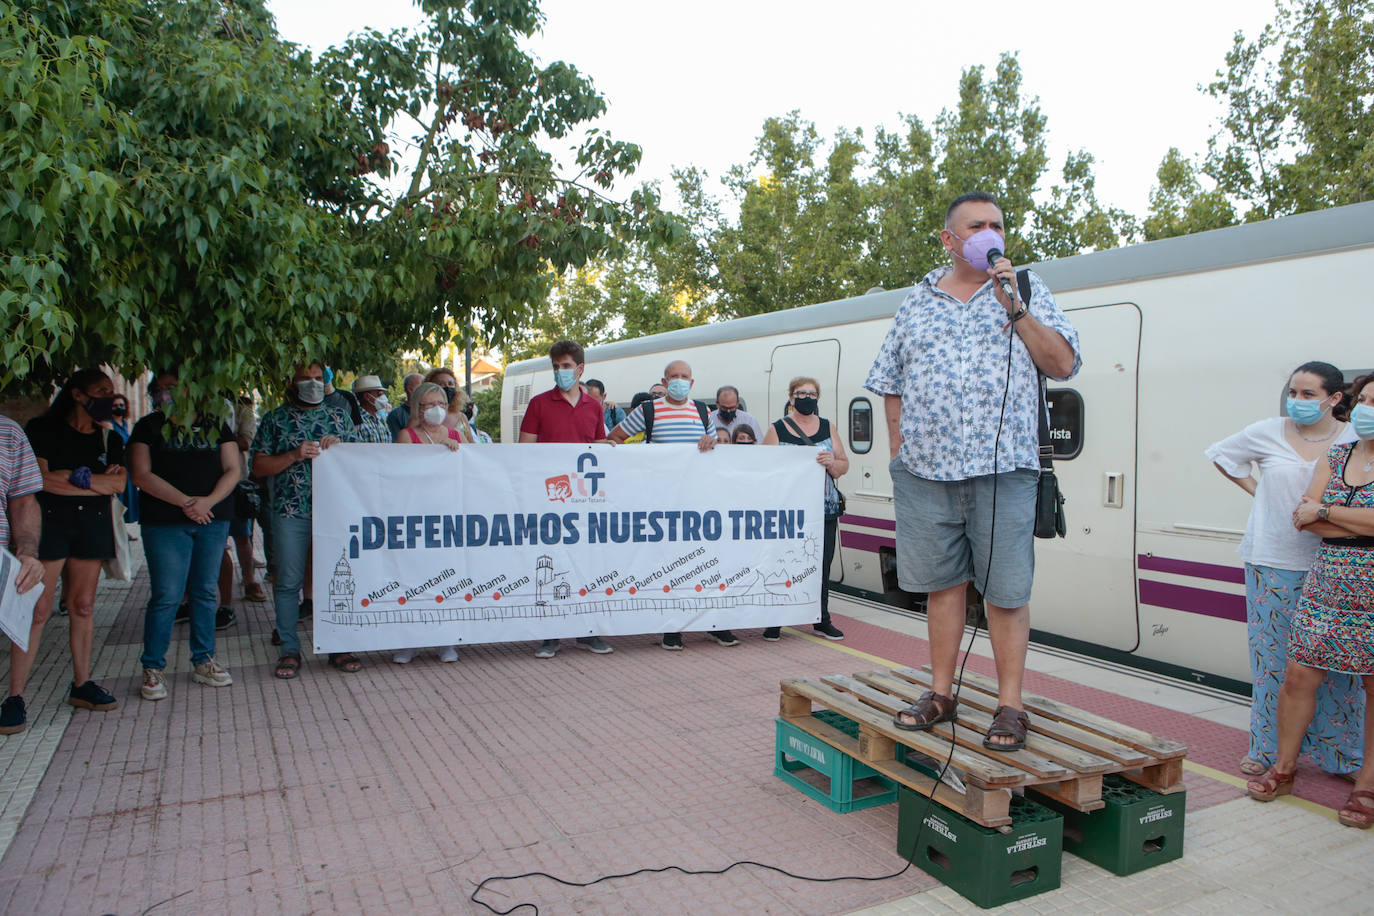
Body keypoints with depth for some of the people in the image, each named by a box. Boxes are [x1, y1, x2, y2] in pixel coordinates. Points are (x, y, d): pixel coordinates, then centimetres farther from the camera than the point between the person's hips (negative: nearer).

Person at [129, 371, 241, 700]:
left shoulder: (216, 425, 11)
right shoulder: (148, 427, 7)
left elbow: (233, 470, 5)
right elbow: (141, 475, -4)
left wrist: (208, 501, -12)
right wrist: (184, 501, -14)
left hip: (213, 520, 2)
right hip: (165, 522, -2)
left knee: (205, 592, 7)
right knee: (166, 596, -4)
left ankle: (203, 661, 18)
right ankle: (153, 668, 8)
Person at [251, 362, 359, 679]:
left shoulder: (339, 417, 14)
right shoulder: (275, 419, 9)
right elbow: (259, 466, 3)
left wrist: (339, 447, -7)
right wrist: (295, 455, -11)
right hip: (289, 511, -1)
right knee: (289, 582, 1)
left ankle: (339, 647, 12)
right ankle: (289, 650, 11)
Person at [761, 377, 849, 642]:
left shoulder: (827, 428, 13)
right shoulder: (777, 429, 5)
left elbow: (844, 465, 12)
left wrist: (831, 462, -10)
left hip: (825, 510, 3)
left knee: (822, 566, 7)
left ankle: (822, 620, 19)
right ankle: (775, 622, 7)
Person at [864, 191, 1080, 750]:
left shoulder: (1026, 290, 10)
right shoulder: (918, 299, 15)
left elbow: (1063, 364, 0)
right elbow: (890, 380, 18)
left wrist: (1015, 308, -8)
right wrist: (898, 444, 9)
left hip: (1002, 467, -2)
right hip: (925, 469, 2)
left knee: (1006, 590, -1)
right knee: (940, 582, 9)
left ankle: (1010, 705, 11)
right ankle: (941, 693, 21)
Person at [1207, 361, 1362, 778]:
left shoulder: (1356, 440, 0)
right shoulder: (1268, 434, 3)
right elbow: (1222, 454, 19)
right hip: (1272, 561, 1)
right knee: (1272, 656, 6)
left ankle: (1341, 751, 18)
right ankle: (1267, 747, 17)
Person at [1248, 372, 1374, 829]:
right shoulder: (1335, 457, 10)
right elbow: (1304, 517, 0)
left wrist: (1325, 510, -9)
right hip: (1326, 585, 4)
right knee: (1298, 676, 4)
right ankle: (1283, 767, 18)